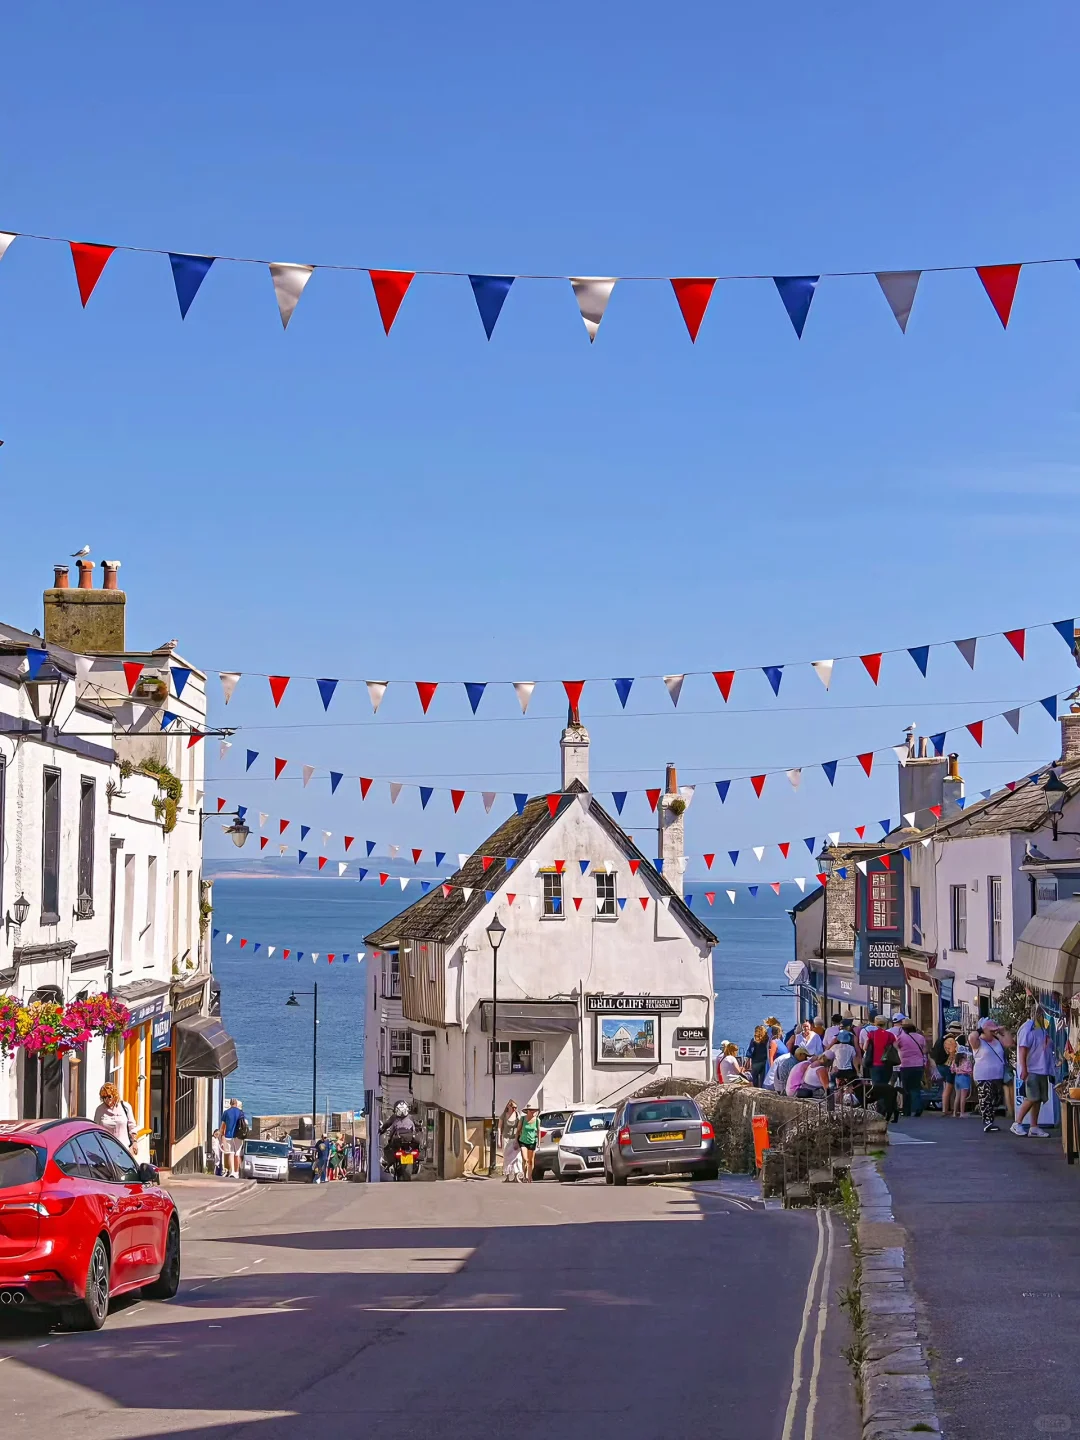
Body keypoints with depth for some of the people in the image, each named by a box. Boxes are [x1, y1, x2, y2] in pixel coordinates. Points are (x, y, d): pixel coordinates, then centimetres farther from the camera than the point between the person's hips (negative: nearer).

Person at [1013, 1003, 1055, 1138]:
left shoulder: (1043, 1029, 15)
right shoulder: (1028, 1029, -9)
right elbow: (1022, 1050, -15)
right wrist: (1023, 1069, -20)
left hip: (1042, 1070, 8)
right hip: (1031, 1070, -8)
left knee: (1038, 1099, 5)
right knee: (1032, 1098, -14)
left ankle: (1033, 1128, 8)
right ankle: (1017, 1124, -4)